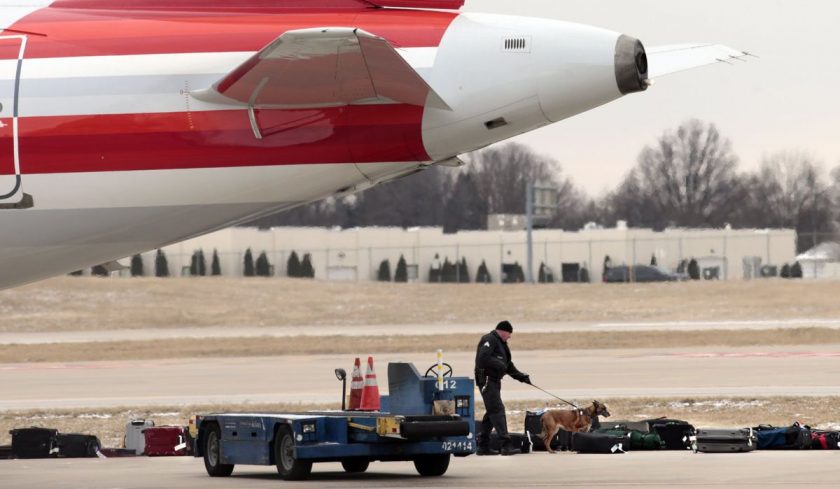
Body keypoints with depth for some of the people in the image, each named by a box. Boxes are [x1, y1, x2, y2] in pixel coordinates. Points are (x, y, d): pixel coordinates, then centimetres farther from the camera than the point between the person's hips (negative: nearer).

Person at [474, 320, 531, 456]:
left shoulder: (501, 343, 22)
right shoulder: (489, 340, -10)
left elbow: (508, 364, 25)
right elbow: (483, 358, -25)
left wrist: (521, 376, 14)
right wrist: (499, 364, -22)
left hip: (494, 381, 11)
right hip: (487, 379, -11)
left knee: (491, 412, 13)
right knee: (497, 410, -15)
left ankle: (483, 446, 18)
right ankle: (506, 445, -21)